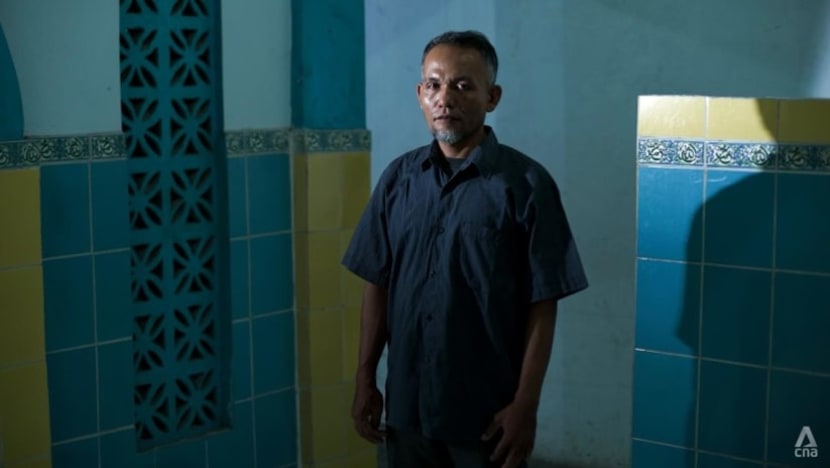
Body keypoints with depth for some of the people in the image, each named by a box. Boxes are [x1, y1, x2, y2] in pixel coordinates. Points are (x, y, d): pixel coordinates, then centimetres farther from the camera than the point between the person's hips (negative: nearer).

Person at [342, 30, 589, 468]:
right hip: (407, 403, 4)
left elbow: (542, 306, -9)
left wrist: (525, 404, -12)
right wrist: (365, 379, 4)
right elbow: (377, 285, 7)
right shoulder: (397, 178, 2)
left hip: (488, 409, -3)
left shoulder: (526, 183, -10)